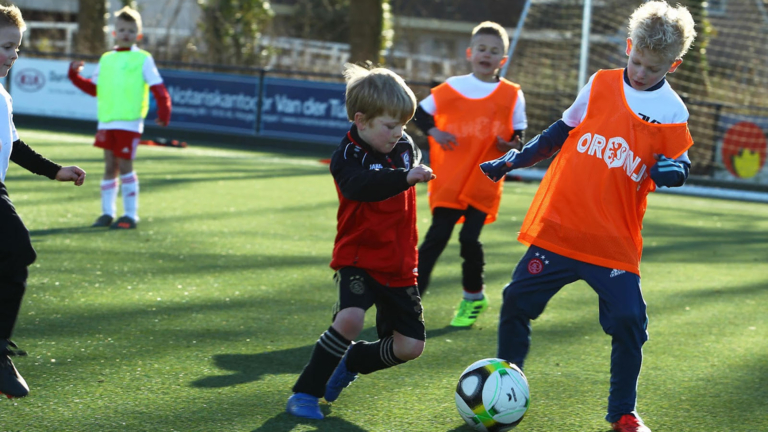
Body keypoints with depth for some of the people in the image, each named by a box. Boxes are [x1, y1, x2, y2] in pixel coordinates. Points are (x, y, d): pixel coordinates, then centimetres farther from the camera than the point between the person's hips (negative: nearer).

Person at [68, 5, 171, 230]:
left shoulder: (142, 59, 1)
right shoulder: (106, 60, 15)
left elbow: (158, 89, -3)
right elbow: (94, 88, 21)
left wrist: (163, 111, -13)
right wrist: (76, 76, 10)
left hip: (129, 123, -4)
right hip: (106, 122, 4)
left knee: (125, 166, -6)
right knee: (110, 166, 8)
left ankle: (131, 215, 2)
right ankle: (107, 213, 15)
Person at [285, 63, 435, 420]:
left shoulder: (404, 148, 1)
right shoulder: (349, 155, -17)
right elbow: (361, 186, -40)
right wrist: (404, 178, -50)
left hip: (398, 264, 6)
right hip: (358, 258, -6)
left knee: (410, 345, 1)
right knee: (350, 317, -30)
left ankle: (352, 362, 30)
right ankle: (305, 392, -14)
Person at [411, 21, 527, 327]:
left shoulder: (512, 95, 2)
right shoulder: (451, 89, 2)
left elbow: (519, 132, 6)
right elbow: (421, 112, 12)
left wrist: (512, 145, -16)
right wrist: (433, 132, -5)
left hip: (484, 184, -1)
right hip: (449, 181, 1)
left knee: (470, 238, -4)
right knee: (437, 236, -2)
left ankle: (473, 297, 19)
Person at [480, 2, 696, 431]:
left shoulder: (671, 112, -2)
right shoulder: (601, 85, 4)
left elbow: (681, 165, 3)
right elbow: (562, 133, 14)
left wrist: (670, 170, -20)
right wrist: (513, 160, 13)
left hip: (614, 242, -2)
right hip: (558, 226, 2)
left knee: (629, 322, -9)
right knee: (517, 302, 2)